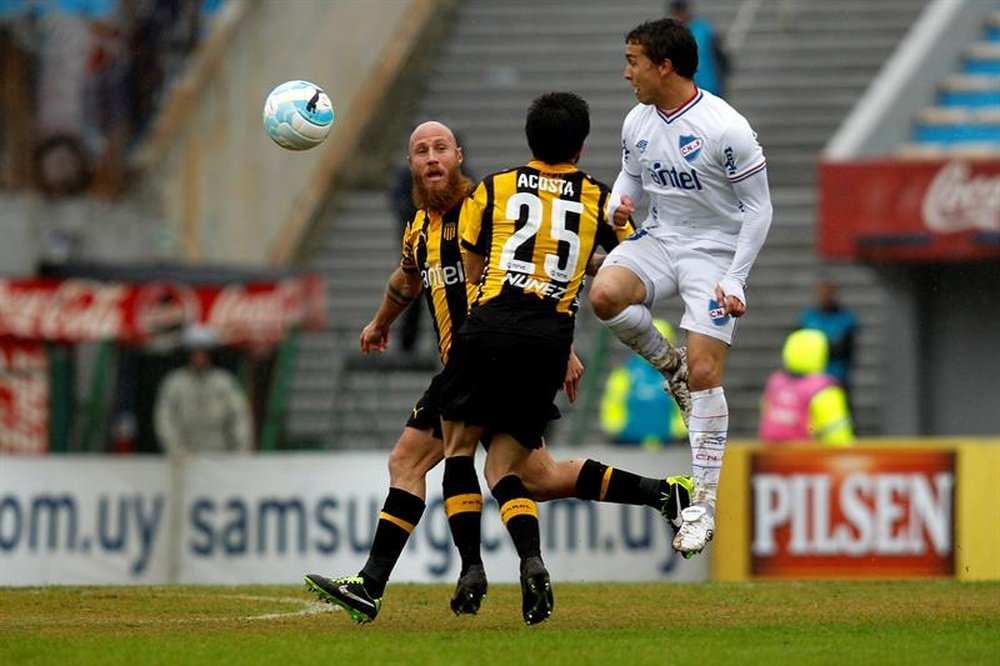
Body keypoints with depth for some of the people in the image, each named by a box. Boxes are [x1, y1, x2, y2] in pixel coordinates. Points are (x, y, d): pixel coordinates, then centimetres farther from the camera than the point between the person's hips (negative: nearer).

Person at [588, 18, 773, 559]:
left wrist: (735, 280, -16)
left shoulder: (726, 128, -18)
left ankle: (704, 504, -2)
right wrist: (618, 204, -5)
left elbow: (759, 208, -11)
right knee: (604, 294, -27)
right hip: (658, 239, 5)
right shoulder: (638, 123, 0)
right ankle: (667, 364, 3)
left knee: (704, 374, -11)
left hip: (715, 251, -5)